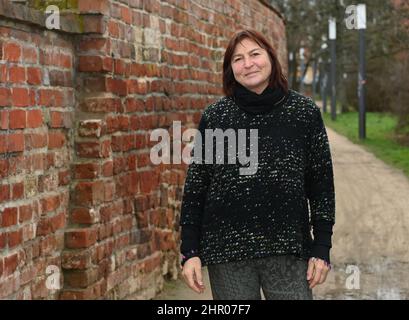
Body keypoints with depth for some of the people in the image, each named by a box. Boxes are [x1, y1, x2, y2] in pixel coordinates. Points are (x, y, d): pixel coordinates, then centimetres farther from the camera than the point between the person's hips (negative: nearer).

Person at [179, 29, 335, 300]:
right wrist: (190, 252, 0)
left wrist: (321, 249, 0)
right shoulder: (214, 117, 3)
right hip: (227, 249, 0)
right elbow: (195, 187, 4)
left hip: (287, 249, 0)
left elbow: (322, 183, 4)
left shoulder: (304, 112, 2)